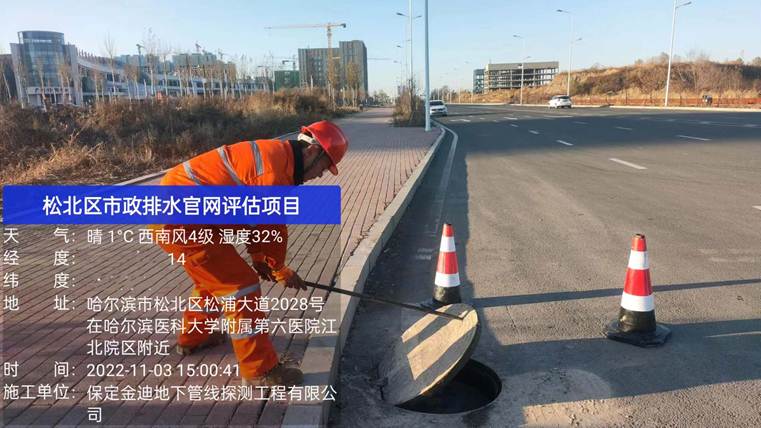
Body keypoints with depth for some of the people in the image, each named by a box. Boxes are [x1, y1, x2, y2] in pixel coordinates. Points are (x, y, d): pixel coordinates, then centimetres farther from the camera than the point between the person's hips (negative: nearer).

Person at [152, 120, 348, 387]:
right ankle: (259, 370, 5)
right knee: (240, 285, -6)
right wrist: (280, 271, 5)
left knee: (215, 277, 27)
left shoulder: (271, 153, 13)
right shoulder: (276, 167, -20)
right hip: (179, 218, -11)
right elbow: (273, 228, -12)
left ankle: (193, 337, 49)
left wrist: (261, 261, 20)